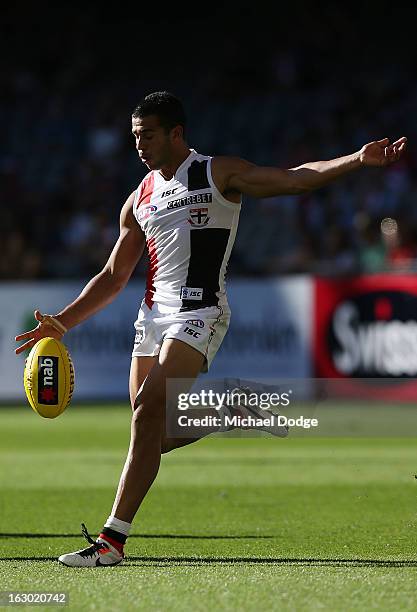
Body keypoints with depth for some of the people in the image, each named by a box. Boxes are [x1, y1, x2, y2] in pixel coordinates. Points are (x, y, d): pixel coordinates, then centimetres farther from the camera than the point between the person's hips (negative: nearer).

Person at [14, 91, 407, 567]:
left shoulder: (219, 175, 0)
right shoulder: (139, 200, 16)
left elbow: (295, 179, -9)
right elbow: (113, 276, 22)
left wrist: (357, 159, -23)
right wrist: (63, 323, 14)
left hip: (197, 313, -7)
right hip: (153, 314, 7)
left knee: (148, 413, -20)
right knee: (155, 435, 3)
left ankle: (112, 538, -21)